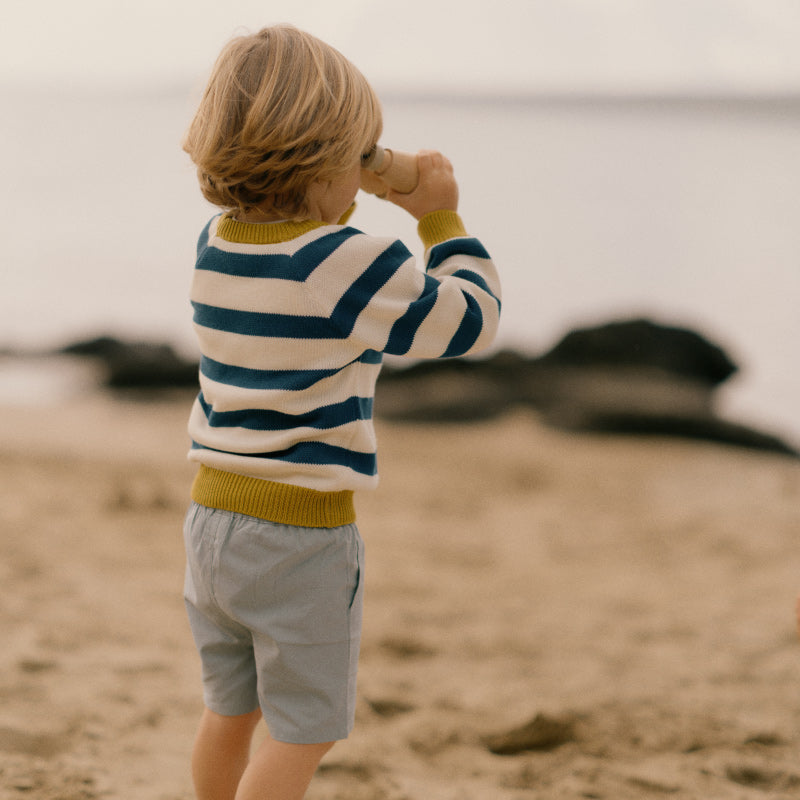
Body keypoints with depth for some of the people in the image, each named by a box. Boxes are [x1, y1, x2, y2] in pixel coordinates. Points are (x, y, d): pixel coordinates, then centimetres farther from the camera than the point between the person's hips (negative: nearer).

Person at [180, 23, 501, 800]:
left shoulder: (215, 247, 1)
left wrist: (331, 209, 16)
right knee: (304, 731, 5)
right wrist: (443, 218, 3)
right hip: (302, 536, -7)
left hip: (213, 517, 7)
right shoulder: (354, 267, -19)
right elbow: (470, 319, -7)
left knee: (230, 710, 22)